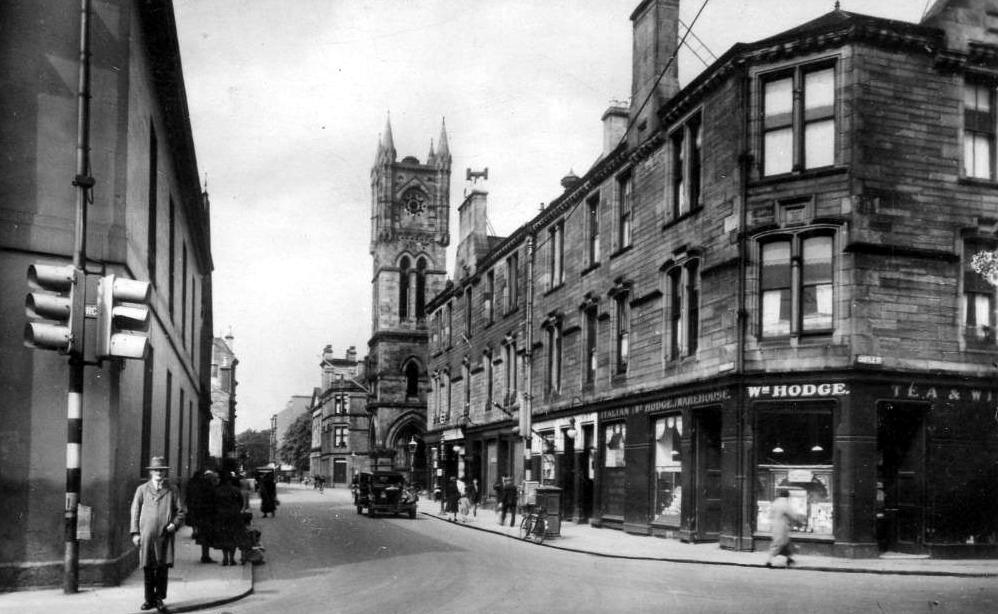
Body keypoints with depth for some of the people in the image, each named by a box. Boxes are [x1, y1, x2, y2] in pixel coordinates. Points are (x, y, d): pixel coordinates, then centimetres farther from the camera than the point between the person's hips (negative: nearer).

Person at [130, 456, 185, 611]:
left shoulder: (173, 490, 10)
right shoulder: (142, 489, 10)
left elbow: (180, 511, 11)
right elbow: (135, 512, 10)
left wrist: (174, 524, -6)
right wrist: (135, 533, 3)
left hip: (165, 535, 0)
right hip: (146, 534, 0)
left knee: (163, 566, -3)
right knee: (148, 568, 3)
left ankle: (159, 597, 10)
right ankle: (149, 599, 14)